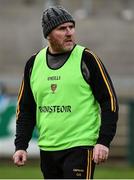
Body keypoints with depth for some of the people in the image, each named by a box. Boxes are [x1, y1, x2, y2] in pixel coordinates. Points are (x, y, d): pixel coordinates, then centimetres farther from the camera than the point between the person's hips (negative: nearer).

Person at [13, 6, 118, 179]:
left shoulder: (87, 59, -4)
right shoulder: (34, 63, 10)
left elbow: (109, 101, -4)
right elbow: (25, 108, 16)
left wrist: (103, 141, -13)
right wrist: (21, 145, 7)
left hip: (80, 147, -5)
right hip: (47, 149, 5)